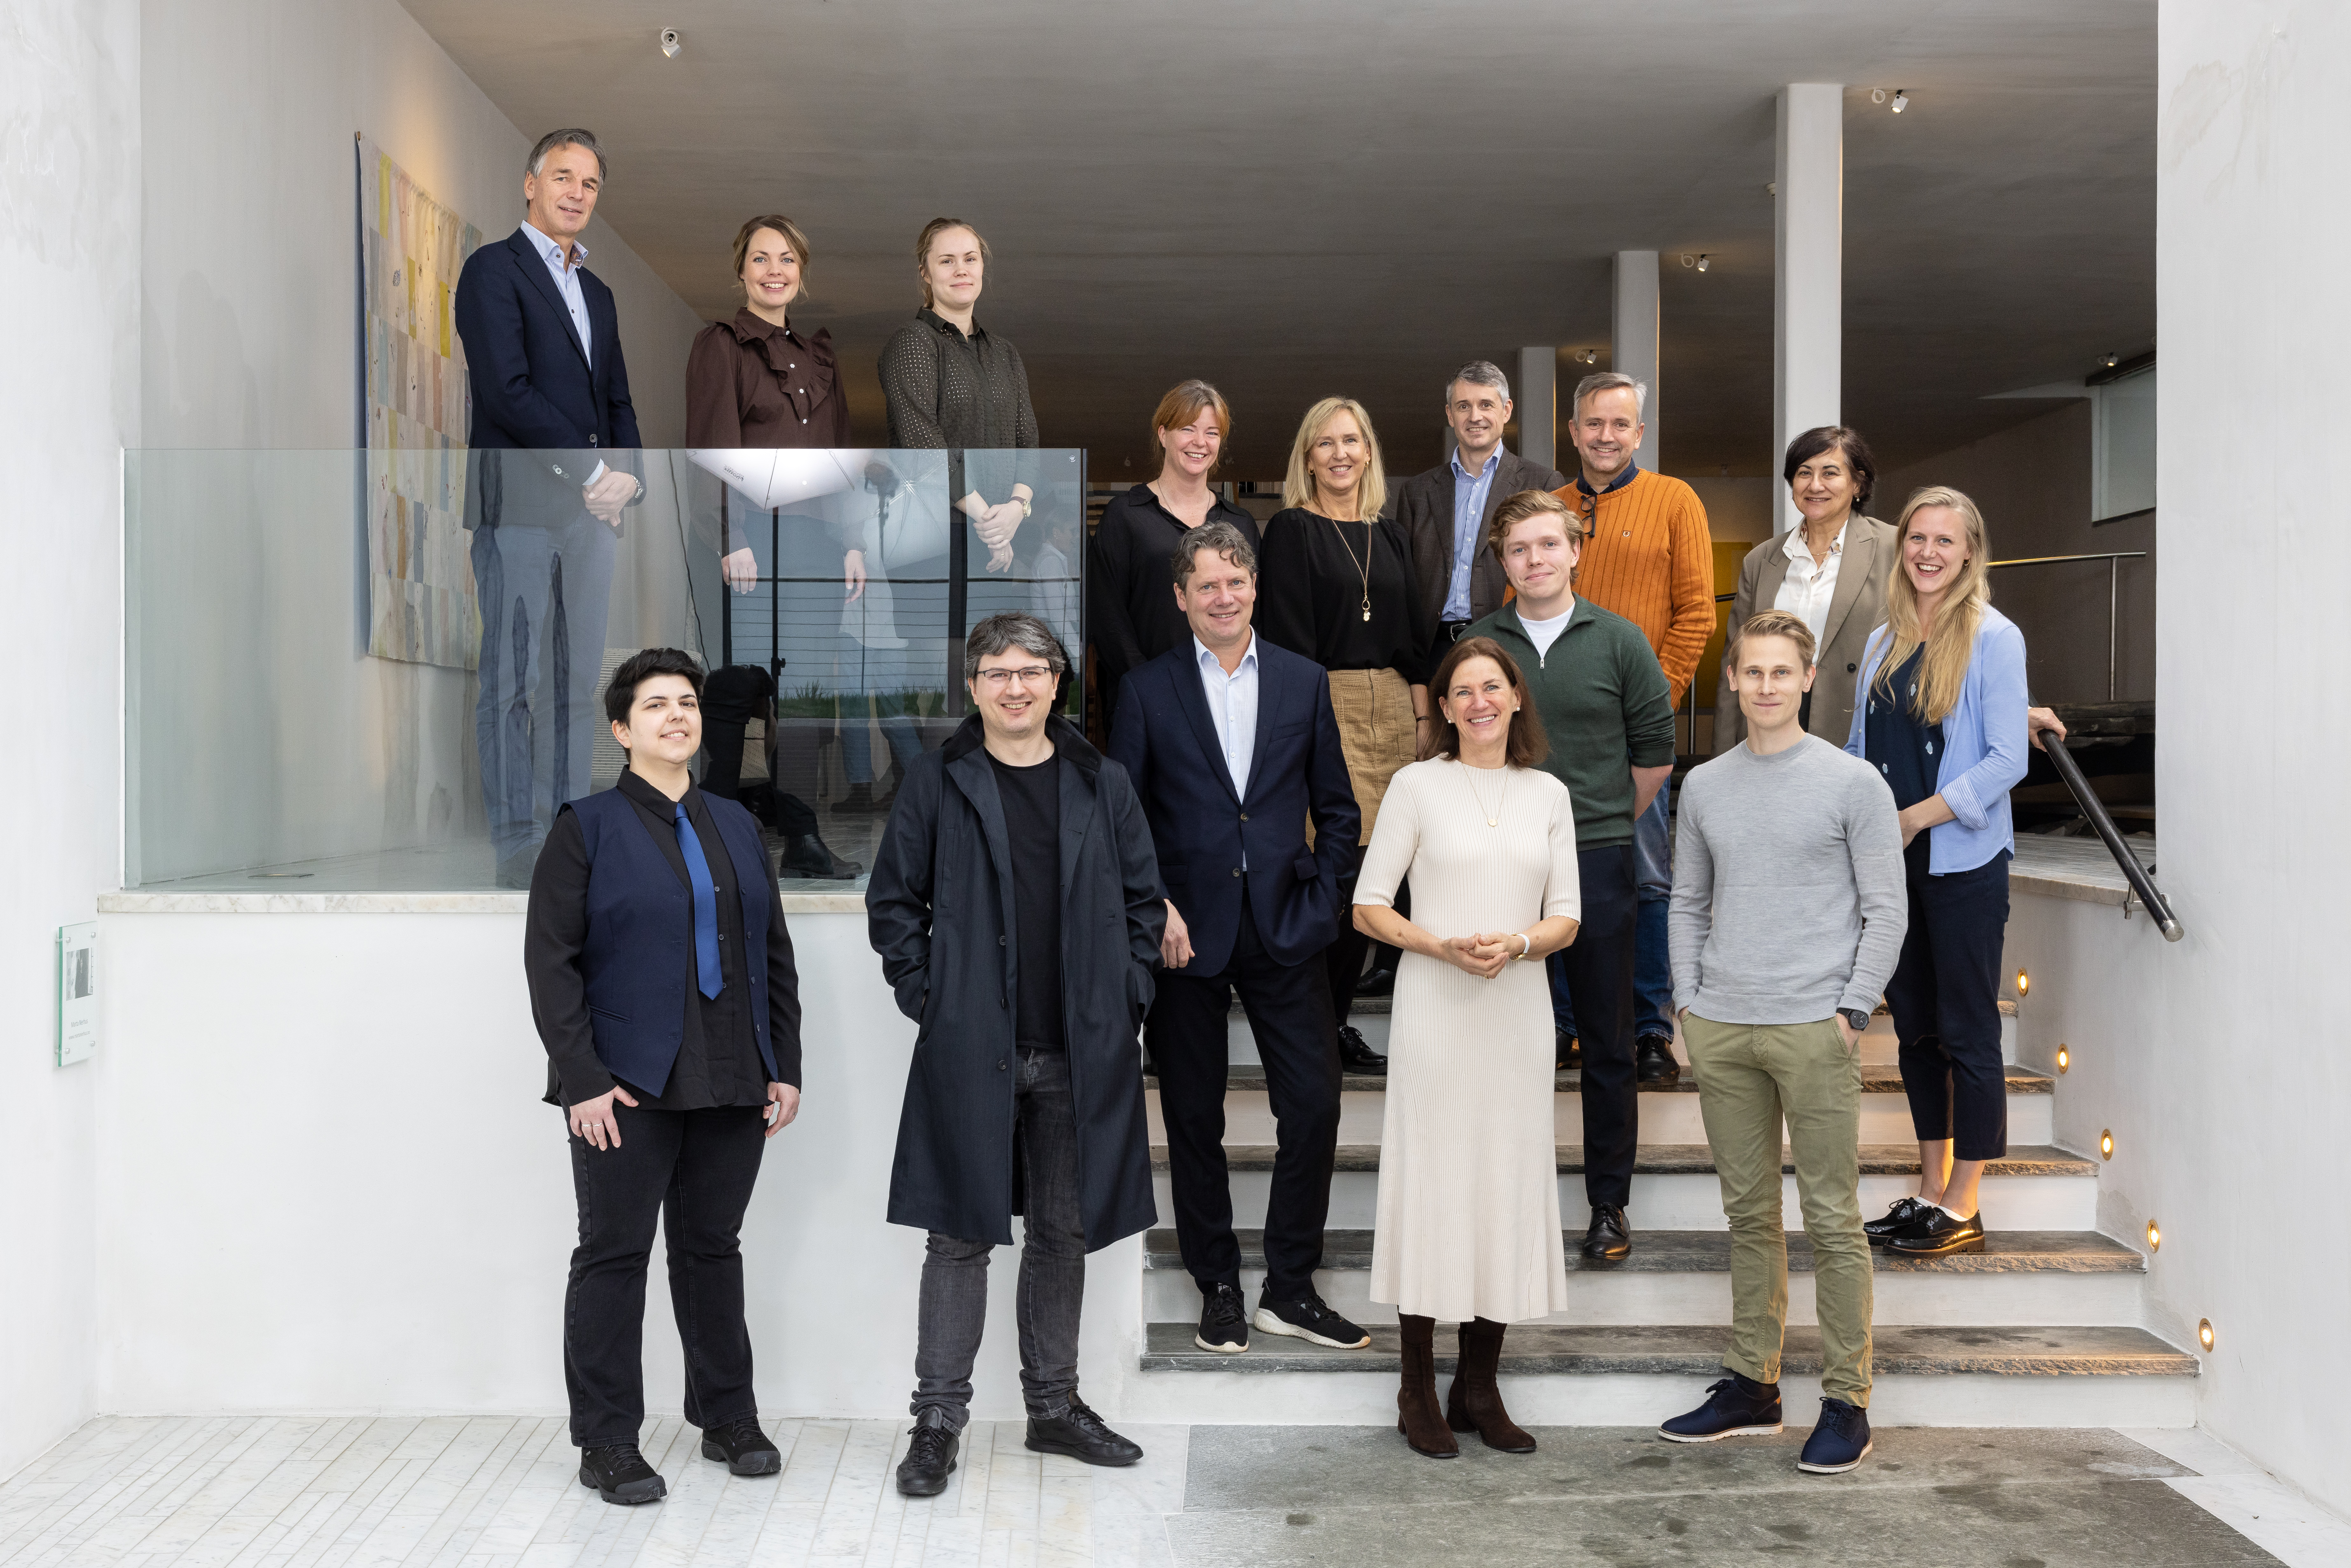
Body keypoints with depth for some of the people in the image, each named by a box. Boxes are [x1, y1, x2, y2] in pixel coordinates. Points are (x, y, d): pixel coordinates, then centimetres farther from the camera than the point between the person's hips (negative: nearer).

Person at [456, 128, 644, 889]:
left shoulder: (597, 291, 22)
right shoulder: (493, 269, -1)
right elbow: (507, 389, -12)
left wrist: (628, 476, 1)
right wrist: (592, 471, -13)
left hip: (591, 509, 7)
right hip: (519, 505, -7)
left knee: (578, 681, 7)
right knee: (515, 681, -4)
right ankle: (516, 844, 0)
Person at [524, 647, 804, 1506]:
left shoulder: (736, 825, 12)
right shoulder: (588, 826, -2)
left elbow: (773, 952, 13)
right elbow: (551, 960, -7)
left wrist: (785, 1066, 8)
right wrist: (582, 1078, -14)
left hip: (732, 1087, 4)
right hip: (627, 1086, -4)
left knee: (713, 1247, 14)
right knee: (614, 1256, 4)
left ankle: (728, 1418, 26)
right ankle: (607, 1443, 15)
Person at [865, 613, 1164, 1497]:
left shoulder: (1102, 785, 7)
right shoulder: (937, 783, 0)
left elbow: (1144, 900, 11)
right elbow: (893, 901, 3)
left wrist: (1127, 996, 2)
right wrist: (925, 996, -4)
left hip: (1082, 1052, 3)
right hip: (970, 1050, -3)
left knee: (1065, 1234, 13)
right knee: (961, 1235, 2)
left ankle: (1054, 1406, 27)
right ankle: (938, 1419, 13)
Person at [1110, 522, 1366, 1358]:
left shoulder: (1304, 683, 7)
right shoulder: (1147, 690, 2)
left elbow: (1338, 812, 10)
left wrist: (1319, 903, 0)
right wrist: (1154, 910, -11)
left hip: (1285, 932, 1)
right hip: (1186, 934, -1)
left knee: (1315, 1107, -1)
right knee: (1194, 1118, 7)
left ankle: (1291, 1289, 16)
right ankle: (1218, 1288, 24)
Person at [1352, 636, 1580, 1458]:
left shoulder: (1548, 795, 10)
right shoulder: (1418, 785, 0)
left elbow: (1567, 919, 9)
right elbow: (1369, 905, -1)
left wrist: (1517, 943, -12)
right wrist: (1444, 946, -16)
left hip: (1518, 1012, 4)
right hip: (1435, 1011, -3)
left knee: (1509, 1182, 6)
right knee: (1431, 1183, -1)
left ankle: (1479, 1387, 19)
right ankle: (1418, 1391, 11)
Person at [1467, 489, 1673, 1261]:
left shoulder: (1619, 641, 1)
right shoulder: (1480, 645, 4)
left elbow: (1656, 754, 6)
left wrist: (1602, 824, 10)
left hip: (1600, 864, -1)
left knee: (1608, 1043, 5)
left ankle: (1609, 1203, 17)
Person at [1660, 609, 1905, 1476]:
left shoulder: (1853, 783, -1)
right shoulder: (1704, 786, 11)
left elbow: (1886, 910, -1)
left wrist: (1851, 1011, -8)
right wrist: (1688, 1000, 7)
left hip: (1814, 1029, -4)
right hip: (1721, 1030, 4)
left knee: (1832, 1218, 0)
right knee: (1750, 1212, 12)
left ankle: (1847, 1400, 10)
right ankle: (1752, 1384, 22)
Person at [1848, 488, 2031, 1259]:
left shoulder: (1993, 637, -7)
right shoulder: (1882, 642, 11)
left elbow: (2007, 759, -12)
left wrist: (1915, 817, -16)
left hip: (1964, 861, -6)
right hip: (1893, 864, 6)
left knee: (1967, 1032, 1)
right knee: (1914, 1027, 12)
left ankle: (1963, 1209, 10)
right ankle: (1930, 1191, 23)